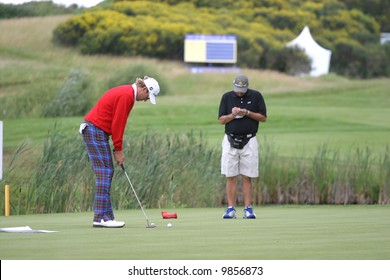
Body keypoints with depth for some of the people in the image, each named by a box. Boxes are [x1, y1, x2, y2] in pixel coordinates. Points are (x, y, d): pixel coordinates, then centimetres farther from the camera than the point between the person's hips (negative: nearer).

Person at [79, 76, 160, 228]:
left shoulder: (127, 93, 15)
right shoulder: (126, 96, -17)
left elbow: (118, 123, 17)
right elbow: (117, 124, -17)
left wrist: (118, 148, 12)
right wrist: (118, 150, -10)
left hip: (97, 131, 10)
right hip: (95, 130, -10)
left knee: (107, 172, 9)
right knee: (104, 172, -12)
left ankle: (105, 215, 9)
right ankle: (101, 217, -16)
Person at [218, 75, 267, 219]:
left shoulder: (256, 96, 1)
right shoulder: (227, 97, 4)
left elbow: (263, 117, 1)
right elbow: (221, 120, 4)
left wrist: (247, 113, -13)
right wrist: (232, 115, -15)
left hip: (249, 141, -1)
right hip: (230, 140, 1)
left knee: (247, 177, -1)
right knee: (231, 176, -1)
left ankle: (248, 209, 1)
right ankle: (231, 209, 1)